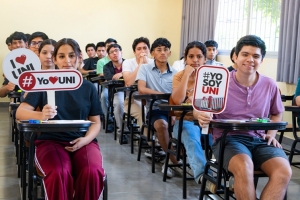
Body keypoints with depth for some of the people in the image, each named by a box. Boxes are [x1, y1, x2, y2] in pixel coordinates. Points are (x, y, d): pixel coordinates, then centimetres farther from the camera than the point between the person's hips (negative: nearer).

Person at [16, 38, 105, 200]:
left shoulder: (88, 87, 9)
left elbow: (96, 122, 11)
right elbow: (20, 112, -5)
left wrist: (86, 139, -12)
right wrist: (41, 115, -28)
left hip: (82, 141, 2)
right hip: (51, 140, -1)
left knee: (92, 173, -31)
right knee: (58, 173, -34)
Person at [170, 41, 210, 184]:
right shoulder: (179, 76, 4)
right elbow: (177, 100, -15)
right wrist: (187, 74, -14)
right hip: (186, 120, -2)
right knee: (192, 138, -37)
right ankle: (202, 174, -56)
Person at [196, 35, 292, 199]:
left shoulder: (270, 85, 9)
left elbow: (277, 113, 27)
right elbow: (200, 110, 2)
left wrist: (272, 134, 8)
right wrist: (201, 117, -23)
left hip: (260, 140, 4)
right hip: (228, 138, -3)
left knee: (284, 171, -27)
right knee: (244, 167, -38)